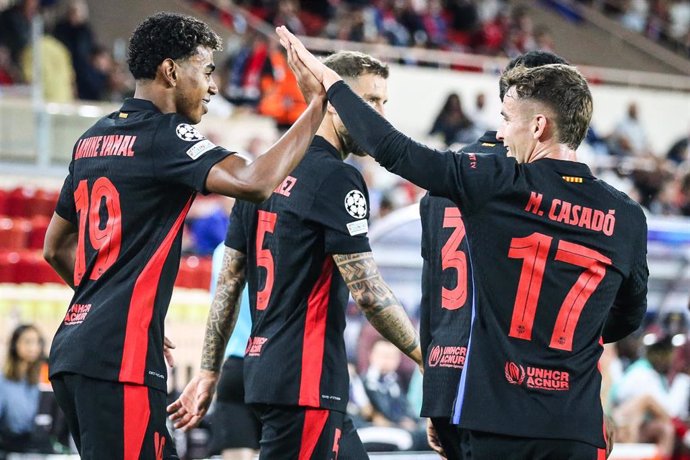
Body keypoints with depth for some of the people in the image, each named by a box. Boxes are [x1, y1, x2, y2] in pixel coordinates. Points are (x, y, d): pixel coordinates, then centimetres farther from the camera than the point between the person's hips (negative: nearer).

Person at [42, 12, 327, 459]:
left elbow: (56, 247, 25)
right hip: (120, 356, -9)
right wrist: (315, 108, -13)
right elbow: (253, 182, -23)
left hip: (75, 348, 9)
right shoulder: (164, 134, -9)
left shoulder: (94, 138, 17)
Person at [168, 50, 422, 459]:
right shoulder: (336, 178, -12)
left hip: (266, 371, 9)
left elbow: (230, 282, 15)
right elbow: (368, 292, -16)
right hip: (306, 382, -9)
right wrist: (428, 357, -7)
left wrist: (209, 373, 18)